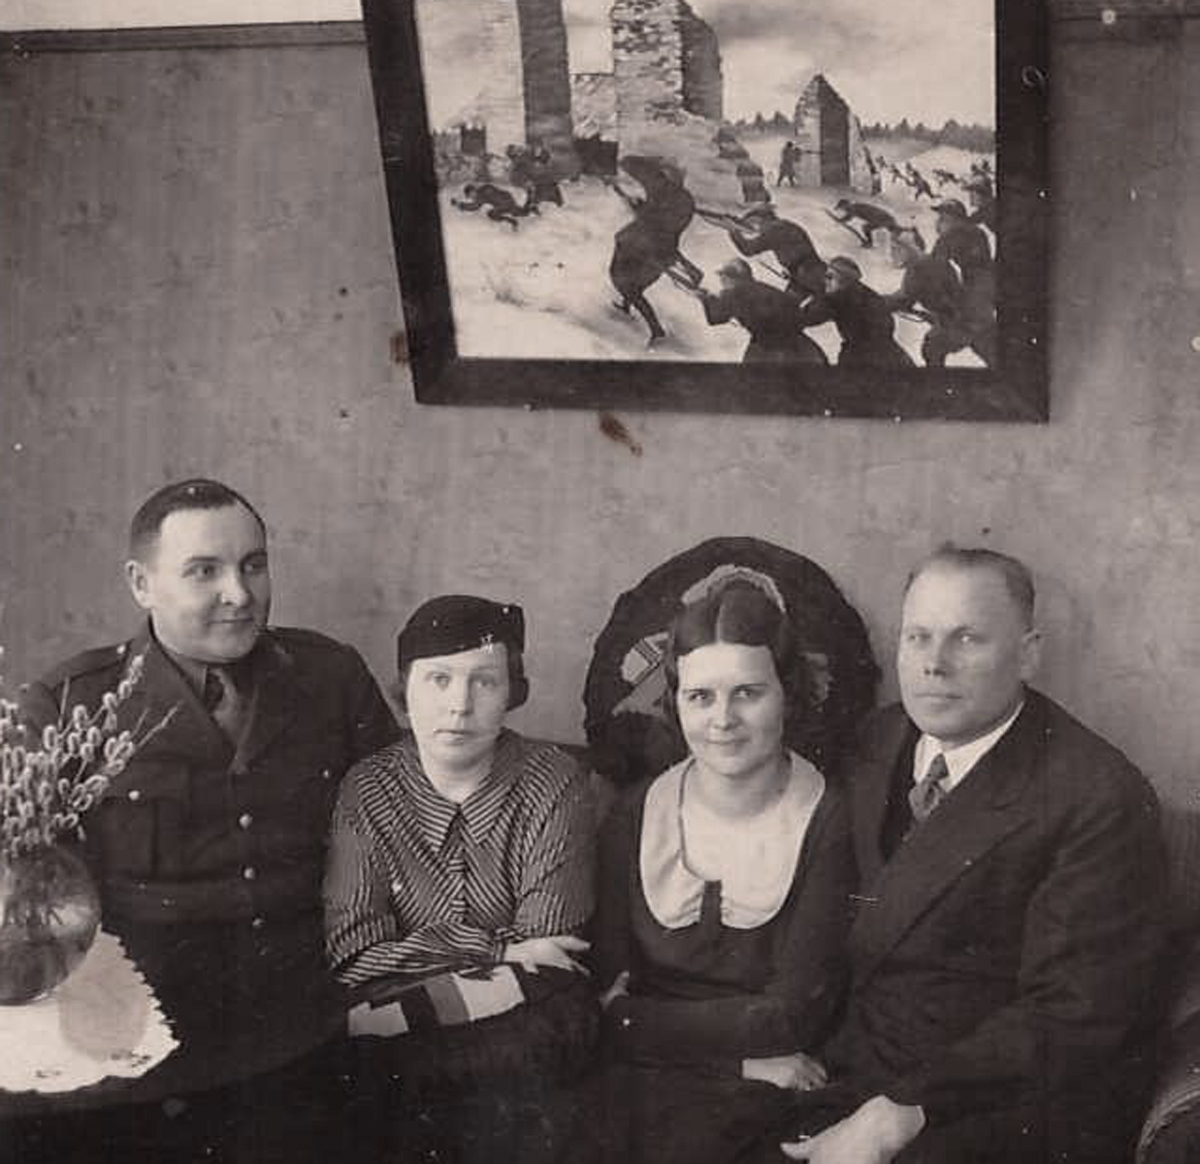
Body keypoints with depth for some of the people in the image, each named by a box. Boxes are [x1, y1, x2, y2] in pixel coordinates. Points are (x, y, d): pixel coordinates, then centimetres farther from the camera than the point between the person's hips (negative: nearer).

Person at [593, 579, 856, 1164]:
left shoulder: (828, 822, -5)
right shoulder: (635, 817, 4)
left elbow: (794, 1012, -9)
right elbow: (600, 992, 0)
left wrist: (630, 1021, -5)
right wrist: (742, 1049, -10)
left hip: (756, 1095, -3)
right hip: (637, 1080, 4)